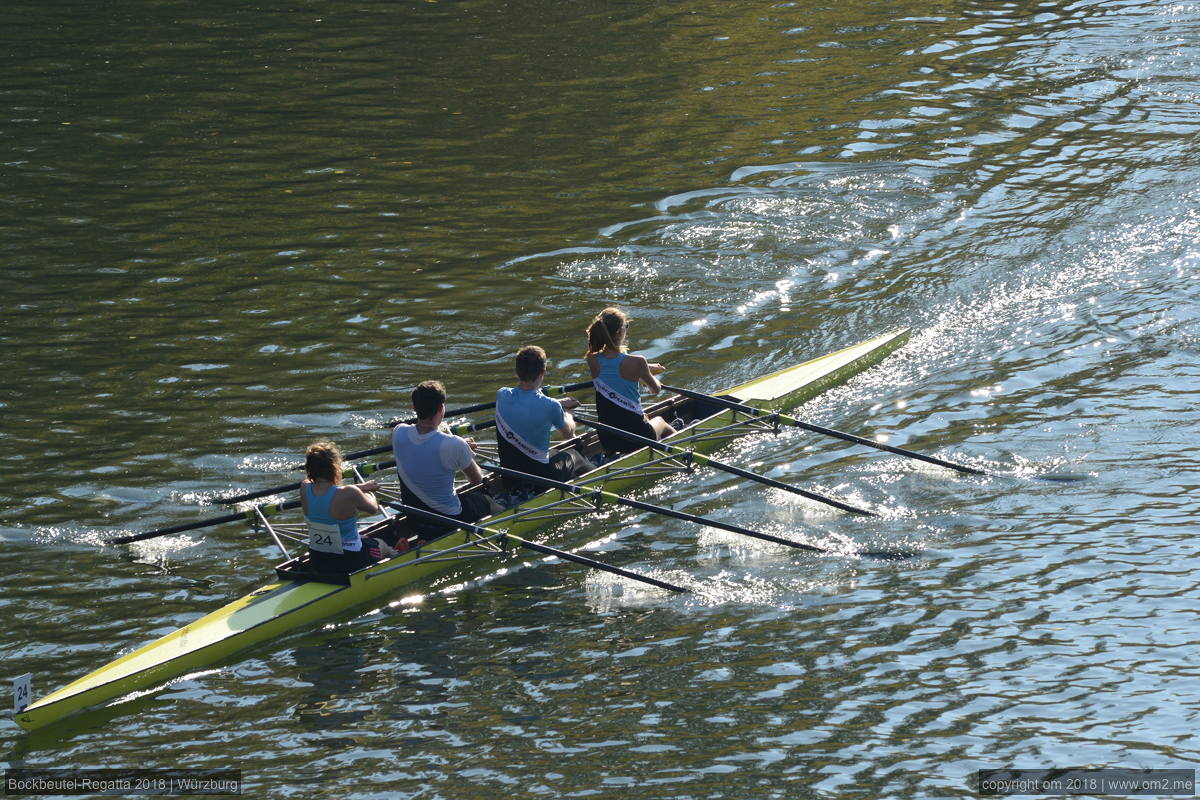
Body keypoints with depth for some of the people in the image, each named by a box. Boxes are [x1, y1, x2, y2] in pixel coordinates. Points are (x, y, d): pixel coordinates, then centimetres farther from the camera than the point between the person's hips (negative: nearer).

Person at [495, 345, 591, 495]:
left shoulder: (502, 396, -11)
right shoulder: (549, 407, -23)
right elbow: (568, 434, 0)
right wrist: (567, 413, 21)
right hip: (541, 481, -4)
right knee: (572, 454, 29)